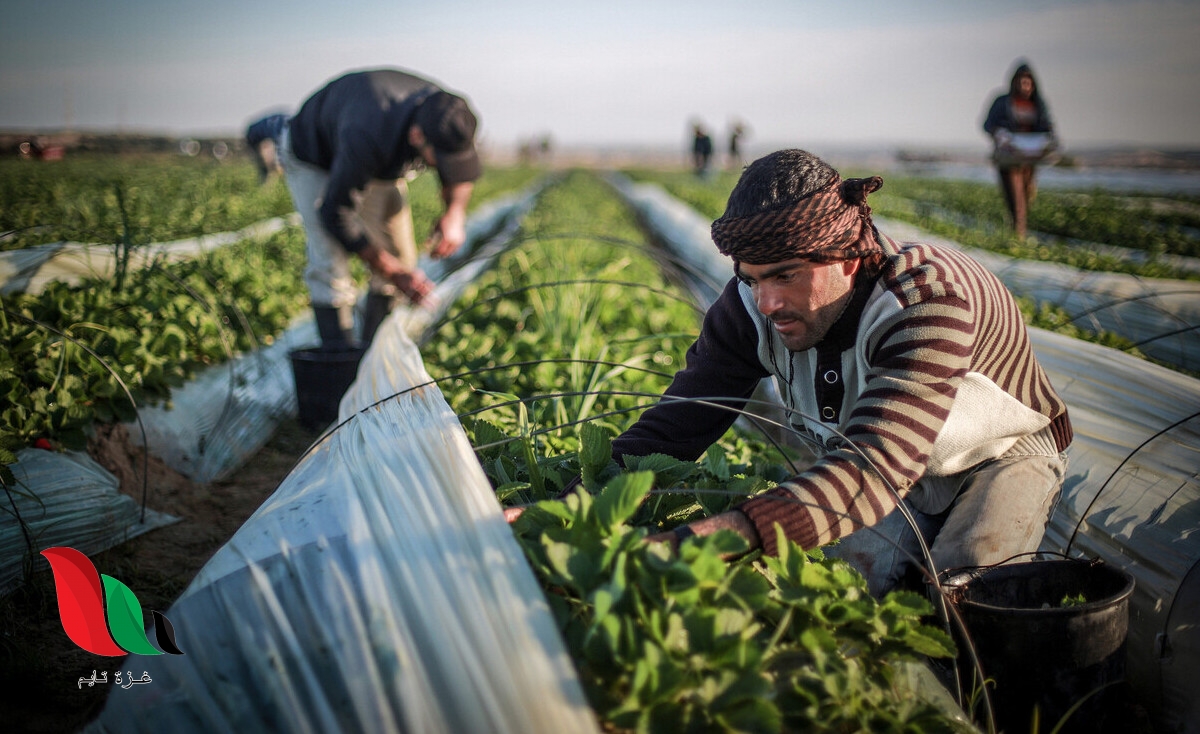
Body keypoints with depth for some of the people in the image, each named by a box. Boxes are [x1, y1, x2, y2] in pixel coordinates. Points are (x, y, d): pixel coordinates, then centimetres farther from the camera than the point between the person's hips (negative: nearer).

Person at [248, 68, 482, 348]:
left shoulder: (446, 116, -29)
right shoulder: (368, 136, -47)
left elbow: (460, 174, -4)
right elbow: (335, 214, -34)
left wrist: (455, 213, -26)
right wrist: (394, 273, -33)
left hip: (381, 165, 6)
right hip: (313, 158, -6)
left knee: (401, 259, -2)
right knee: (330, 266, -18)